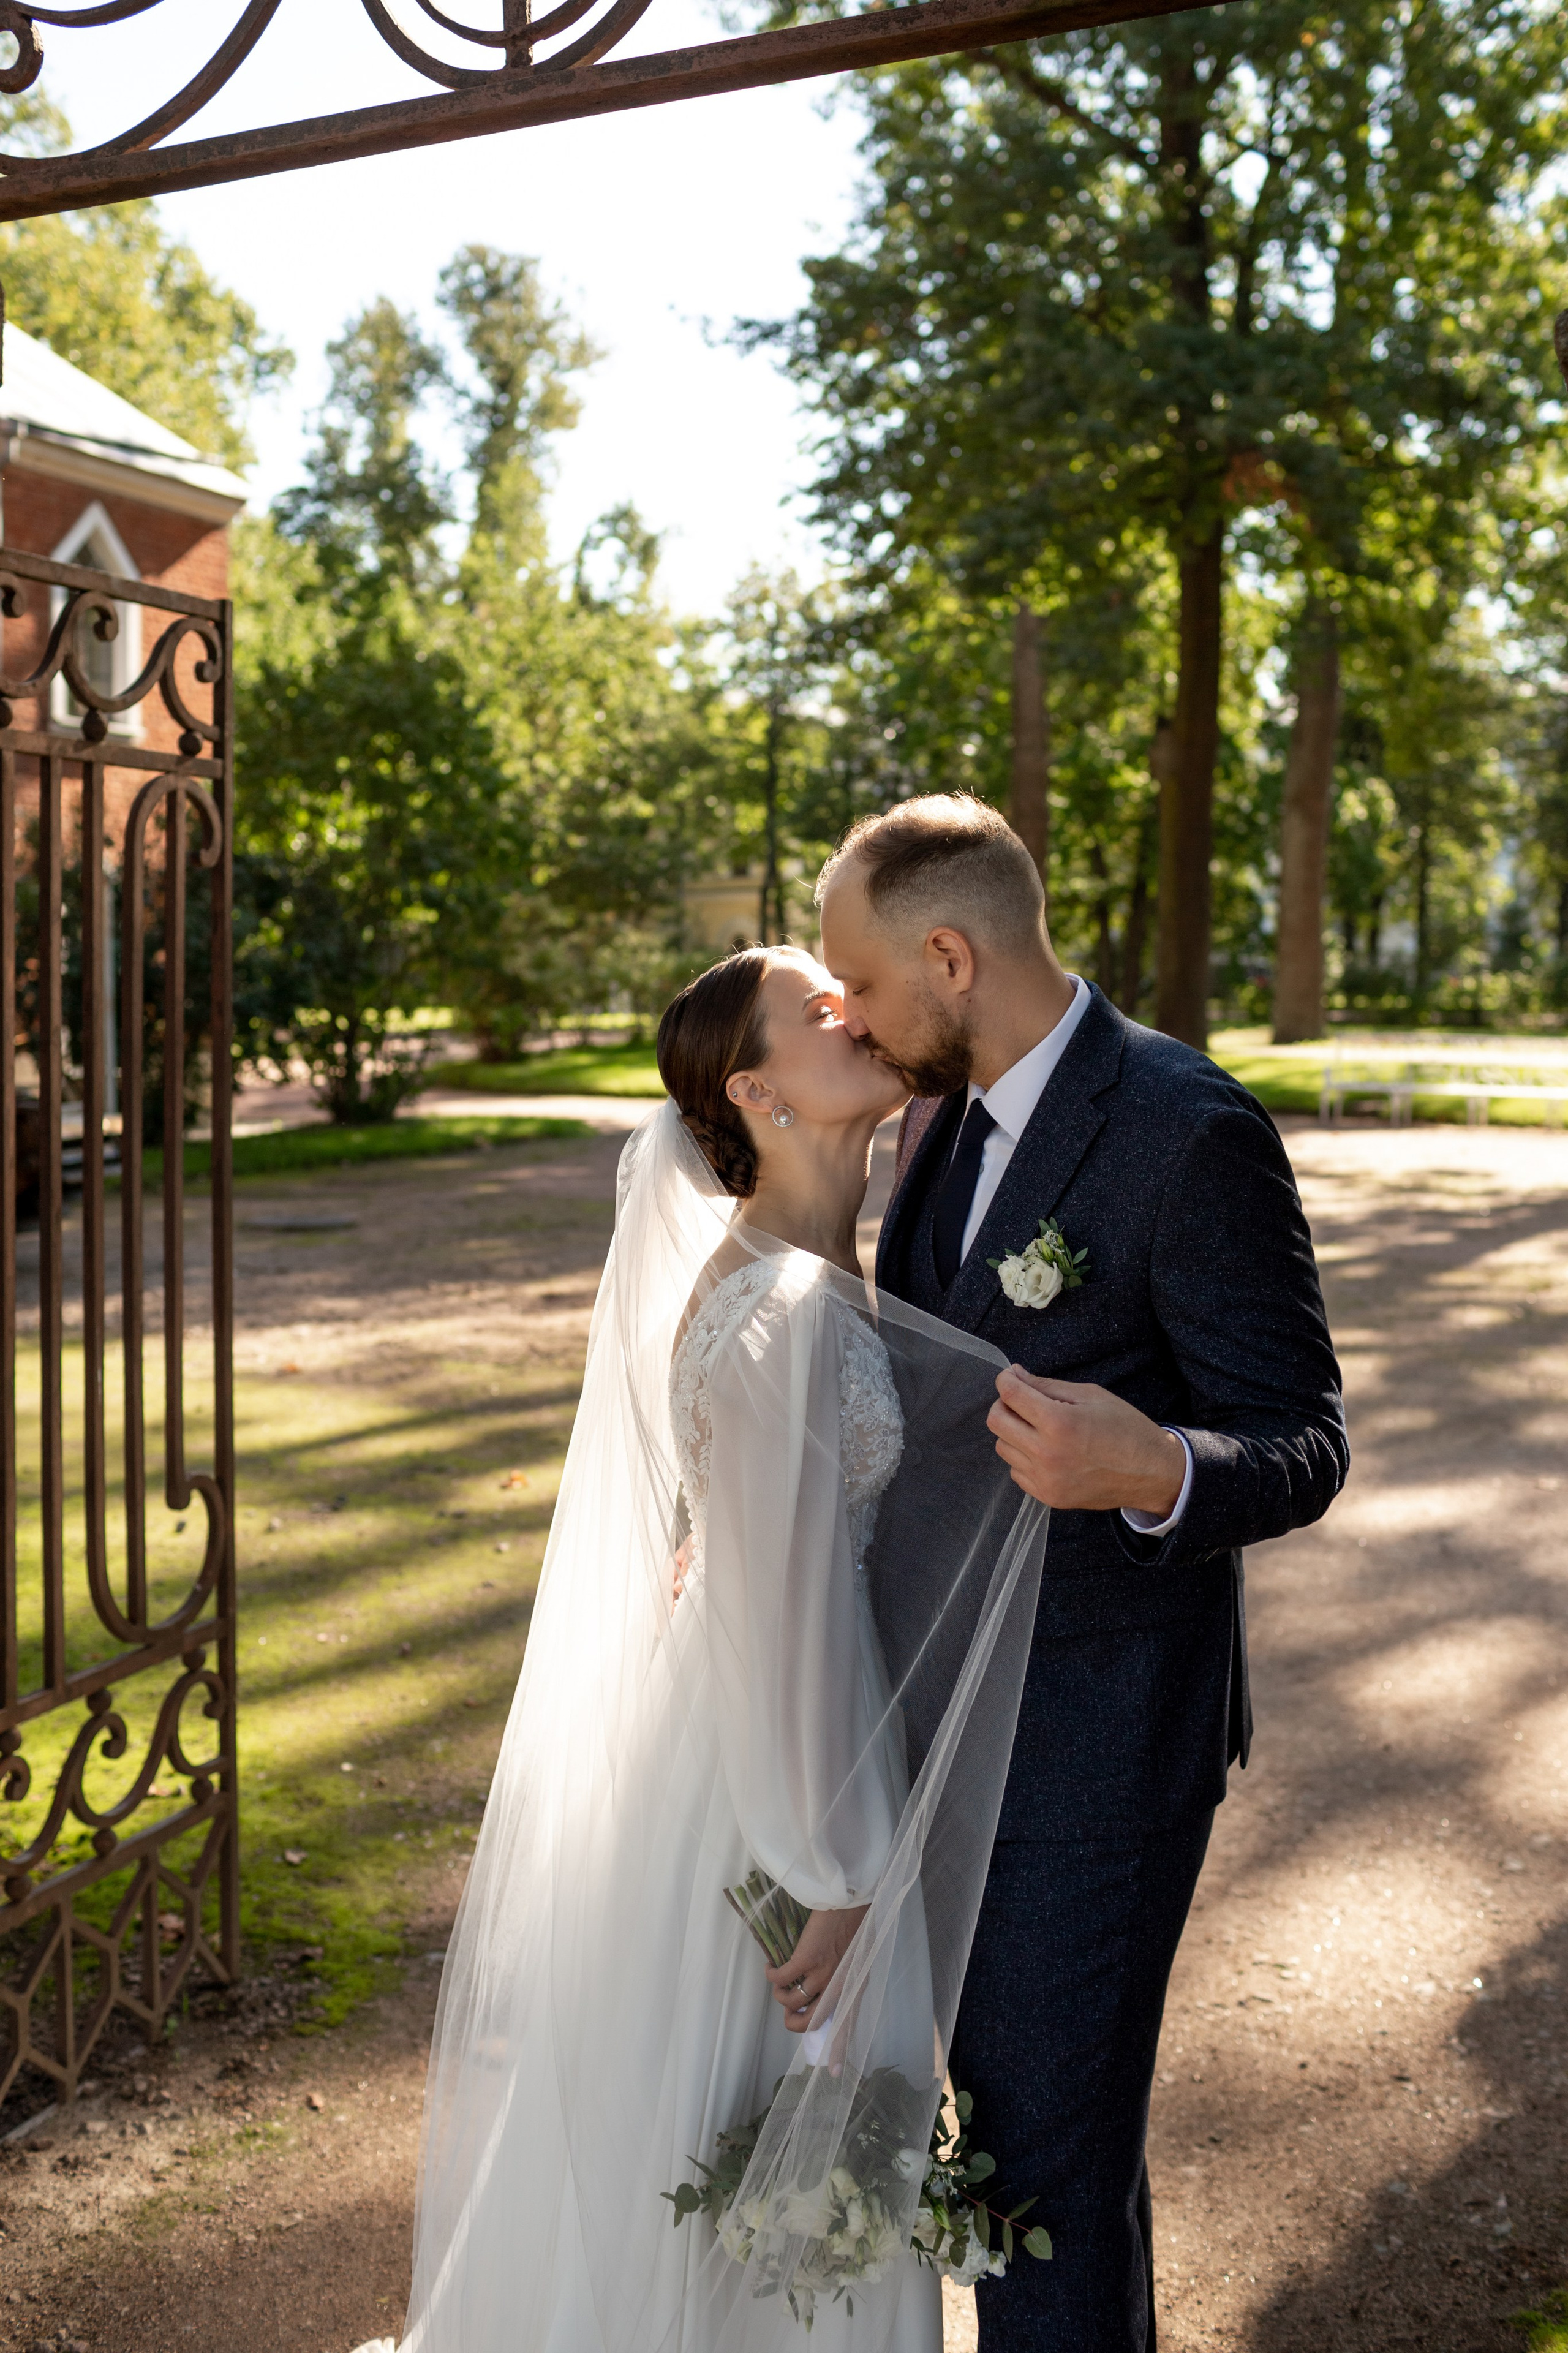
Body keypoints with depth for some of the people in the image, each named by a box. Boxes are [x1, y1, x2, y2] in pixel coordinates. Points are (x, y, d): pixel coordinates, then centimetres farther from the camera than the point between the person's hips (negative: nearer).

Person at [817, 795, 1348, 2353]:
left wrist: (1153, 1472, -39)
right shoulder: (946, 1118, 4)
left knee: (1049, 2123, 2)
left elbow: (1303, 1447, -18)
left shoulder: (1191, 1137, -21)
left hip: (1097, 1732, -8)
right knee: (996, 2068, 23)